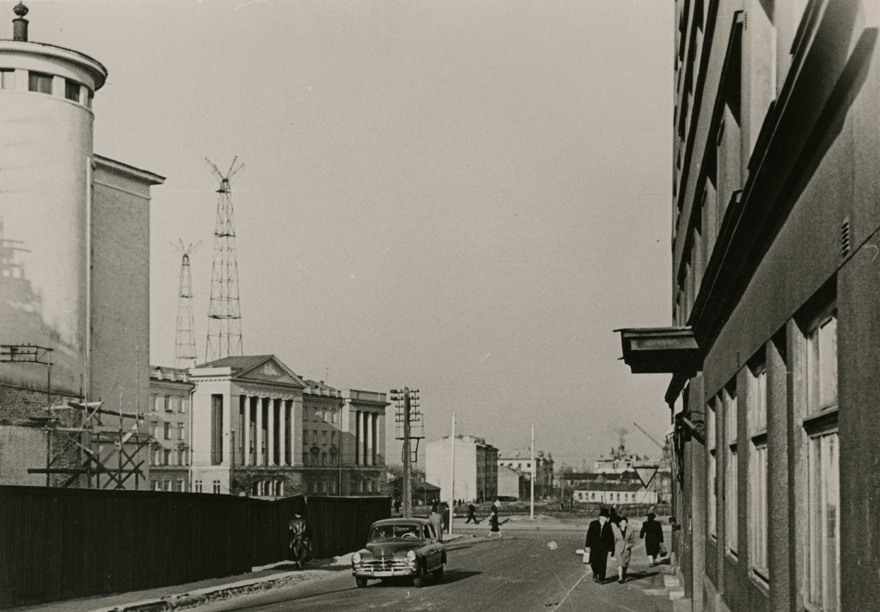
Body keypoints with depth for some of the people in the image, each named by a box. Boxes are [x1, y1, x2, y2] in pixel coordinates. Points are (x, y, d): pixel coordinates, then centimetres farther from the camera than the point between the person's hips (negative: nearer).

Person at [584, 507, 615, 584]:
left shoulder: (608, 526, 2)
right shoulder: (593, 524, 1)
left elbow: (611, 538, 6)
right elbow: (589, 535, 0)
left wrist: (611, 549, 3)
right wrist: (588, 546, -7)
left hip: (604, 547, 0)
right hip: (594, 546, 0)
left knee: (603, 563, -4)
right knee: (594, 562, 0)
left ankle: (601, 579, 3)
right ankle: (595, 574, 30)